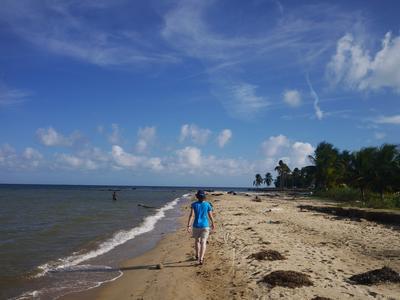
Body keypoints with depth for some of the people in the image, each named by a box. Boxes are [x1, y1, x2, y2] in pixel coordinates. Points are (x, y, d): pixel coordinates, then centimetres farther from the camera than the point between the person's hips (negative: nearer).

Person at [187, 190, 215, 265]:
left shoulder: (194, 204, -5)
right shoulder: (207, 204, -3)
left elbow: (191, 215, -13)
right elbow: (210, 216, 2)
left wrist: (188, 226, -13)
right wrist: (213, 224, 19)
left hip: (196, 225, 1)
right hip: (205, 225, -1)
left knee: (197, 240, 22)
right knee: (203, 242, -3)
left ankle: (197, 256, 39)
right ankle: (201, 259, -17)